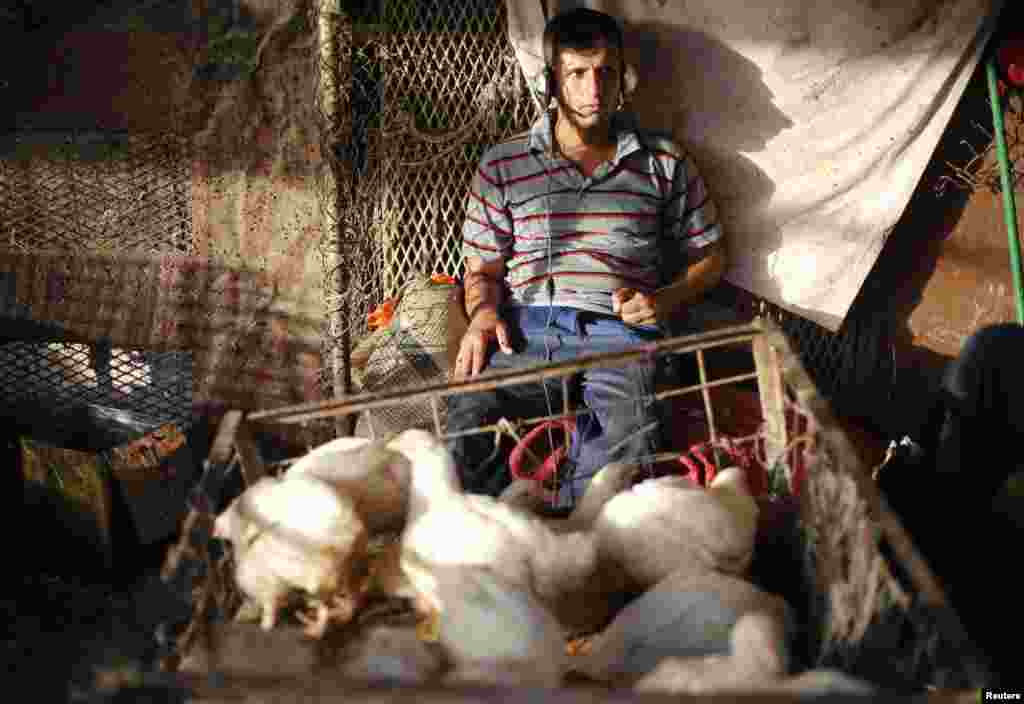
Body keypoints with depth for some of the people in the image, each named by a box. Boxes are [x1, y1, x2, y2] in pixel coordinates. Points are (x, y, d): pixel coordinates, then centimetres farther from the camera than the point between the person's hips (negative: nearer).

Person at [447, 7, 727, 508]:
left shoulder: (664, 163, 19)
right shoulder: (502, 166, 19)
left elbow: (709, 256, 24)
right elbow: (482, 269, 20)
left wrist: (664, 300, 4)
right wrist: (483, 313, -3)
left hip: (619, 328, -1)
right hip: (526, 328, 1)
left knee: (631, 439, -36)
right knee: (470, 415, -33)